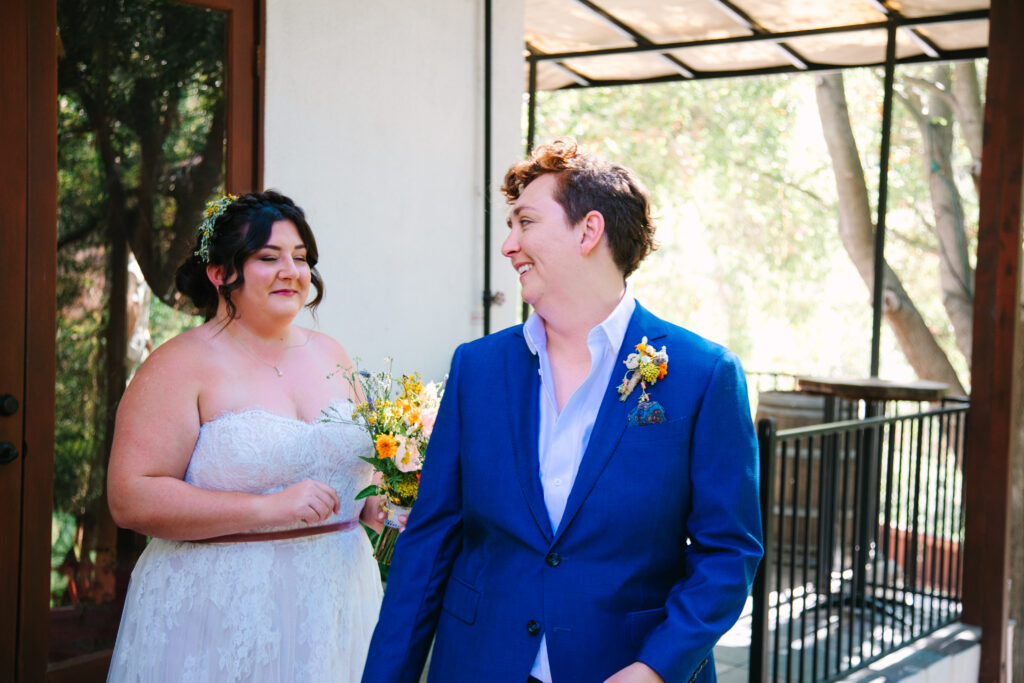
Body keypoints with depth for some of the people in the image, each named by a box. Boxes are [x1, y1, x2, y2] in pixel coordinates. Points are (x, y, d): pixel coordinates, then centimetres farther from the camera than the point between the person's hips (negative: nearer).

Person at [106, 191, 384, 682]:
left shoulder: (329, 355, 9)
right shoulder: (181, 366, -10)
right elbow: (131, 499, -18)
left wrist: (373, 504, 0)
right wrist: (270, 509, -22)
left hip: (336, 600, 6)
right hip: (220, 612, -5)